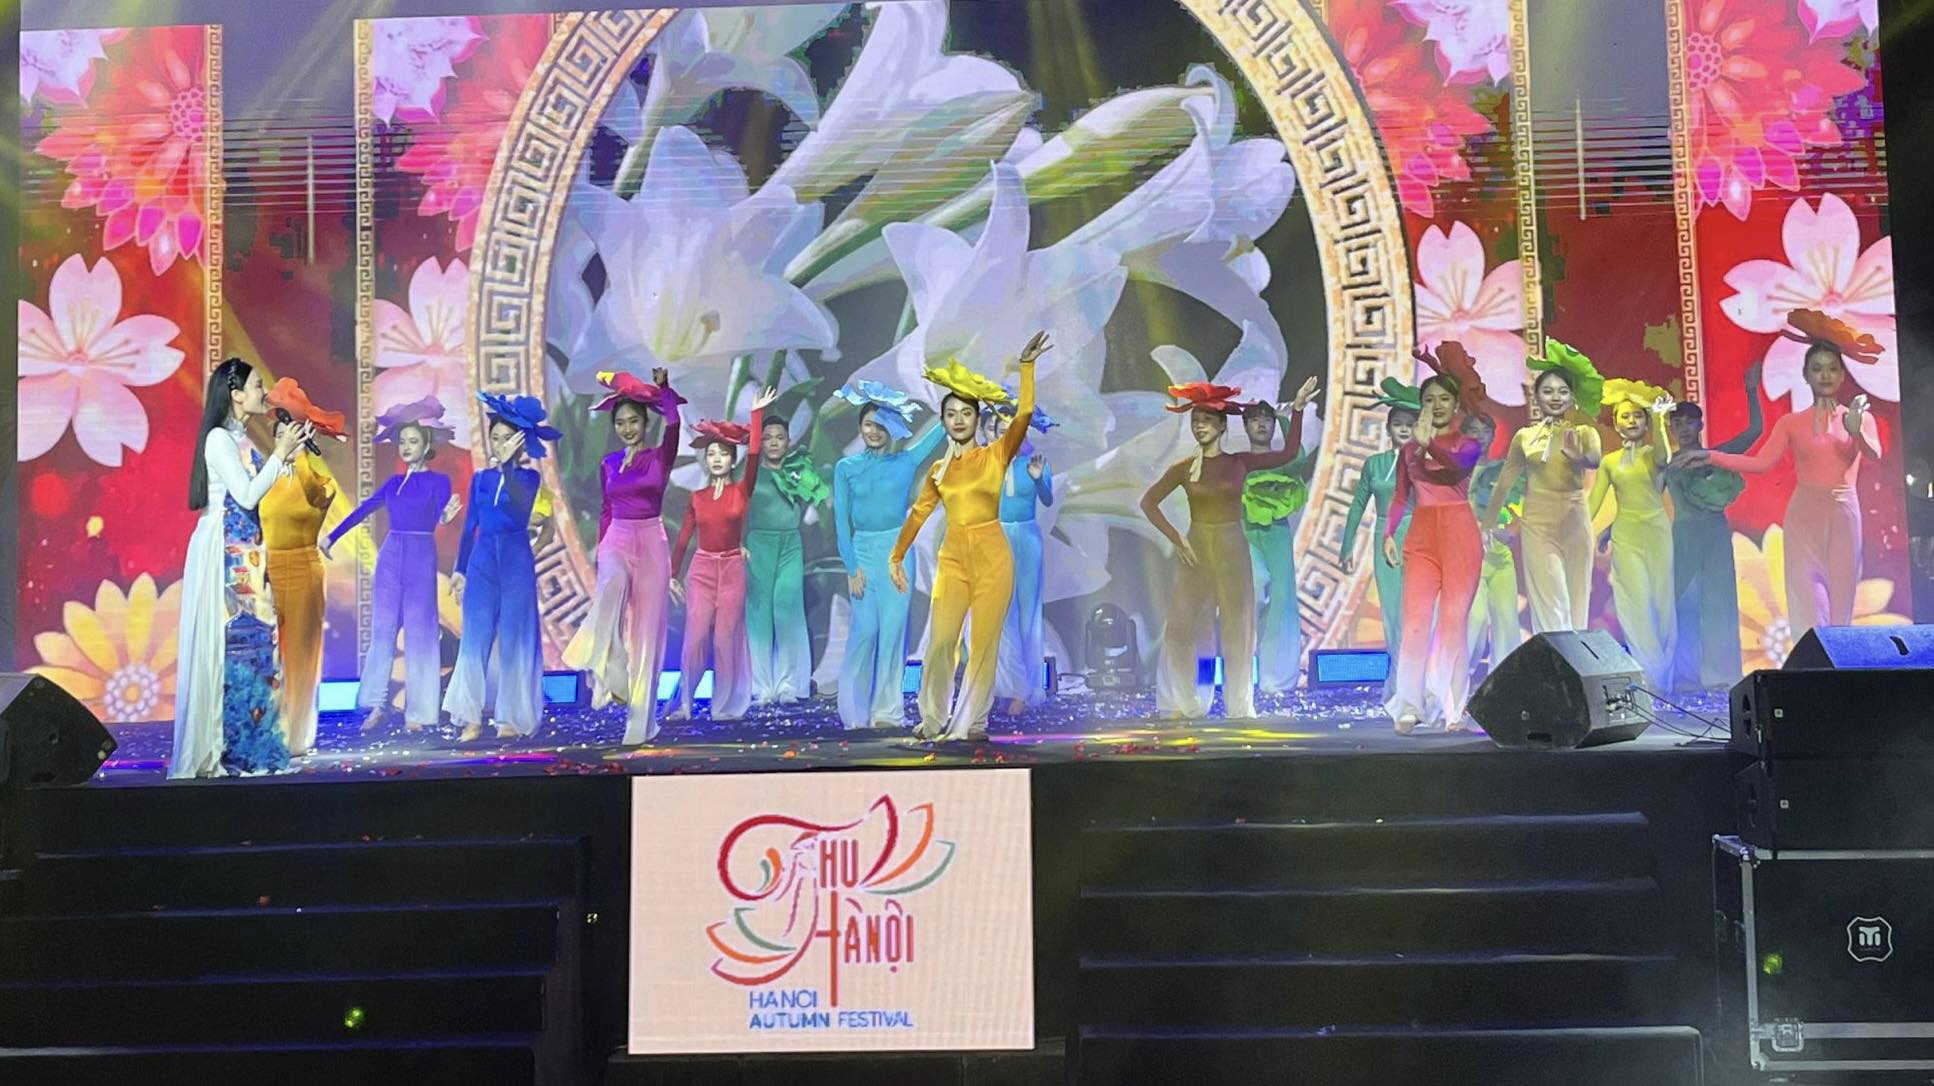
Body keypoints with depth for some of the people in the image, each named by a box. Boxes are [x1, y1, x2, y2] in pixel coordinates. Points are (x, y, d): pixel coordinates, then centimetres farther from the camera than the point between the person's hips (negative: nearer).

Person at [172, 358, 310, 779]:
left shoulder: (239, 440, 15)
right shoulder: (219, 438, -11)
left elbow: (255, 488, 12)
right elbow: (247, 496, -17)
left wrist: (284, 452, 10)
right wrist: (279, 453, -12)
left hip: (243, 551, 9)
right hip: (225, 550, -9)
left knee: (250, 638, 8)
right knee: (233, 639, -7)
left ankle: (245, 743, 12)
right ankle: (224, 747, -1)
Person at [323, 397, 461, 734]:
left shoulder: (438, 481, -2)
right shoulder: (393, 483, 11)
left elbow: (438, 519, -16)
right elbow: (363, 510, 16)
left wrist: (446, 516, -40)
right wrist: (332, 537, 16)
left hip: (421, 558, -5)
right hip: (390, 556, 5)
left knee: (418, 633, -2)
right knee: (382, 630, 5)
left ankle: (417, 712, 2)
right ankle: (378, 705, 12)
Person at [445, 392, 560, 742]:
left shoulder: (528, 477, -1)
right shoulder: (480, 478, 10)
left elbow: (520, 508, -22)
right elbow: (470, 526, 13)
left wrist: (508, 464, -24)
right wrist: (460, 569, 10)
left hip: (516, 561, -3)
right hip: (482, 560, 3)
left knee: (514, 638, 0)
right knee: (475, 638, 0)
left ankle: (511, 717, 7)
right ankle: (473, 717, 5)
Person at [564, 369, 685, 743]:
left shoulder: (660, 457, 0)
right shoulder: (608, 464, 12)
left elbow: (673, 422, -17)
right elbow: (606, 510, 17)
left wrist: (662, 388, -9)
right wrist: (599, 548, 12)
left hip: (651, 544, -2)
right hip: (616, 542, 2)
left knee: (646, 631, -3)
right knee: (611, 584, -36)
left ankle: (641, 720, 3)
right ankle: (606, 670, -28)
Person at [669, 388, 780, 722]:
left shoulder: (742, 491, -2)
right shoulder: (697, 497, 4)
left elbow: (754, 455, -16)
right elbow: (683, 538, 8)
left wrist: (757, 414, -17)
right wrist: (673, 575, 6)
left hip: (732, 569, -1)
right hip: (701, 569, 1)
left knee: (726, 638, 1)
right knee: (695, 637, -3)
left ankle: (725, 705, 10)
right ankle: (683, 703, 7)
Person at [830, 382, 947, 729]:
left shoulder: (906, 461, 5)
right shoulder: (846, 468, 4)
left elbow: (943, 428, 2)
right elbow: (841, 521, 1)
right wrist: (851, 567, -6)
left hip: (897, 551, 1)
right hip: (863, 552, -1)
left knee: (893, 629, 0)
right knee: (865, 630, -3)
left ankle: (887, 710, 7)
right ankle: (854, 709, 10)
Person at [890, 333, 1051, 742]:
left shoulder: (996, 456, 1)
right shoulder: (939, 469, 11)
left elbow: (1023, 416, -13)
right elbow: (919, 513, 17)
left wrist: (1026, 367, -19)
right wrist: (897, 557, 15)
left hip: (992, 556, -3)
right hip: (953, 558, 3)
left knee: (984, 642, -1)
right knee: (940, 640, -1)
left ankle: (971, 722, 7)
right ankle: (934, 719, 12)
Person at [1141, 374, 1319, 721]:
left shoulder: (1240, 462, 0)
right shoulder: (1183, 468, 0)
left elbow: (1289, 454, -3)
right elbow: (1148, 503, 5)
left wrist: (1297, 410, -12)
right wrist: (1176, 538, -3)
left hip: (1232, 550, -1)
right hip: (1195, 549, 1)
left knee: (1238, 628, 3)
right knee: (1181, 627, 3)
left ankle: (1240, 705, 14)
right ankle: (1184, 703, 16)